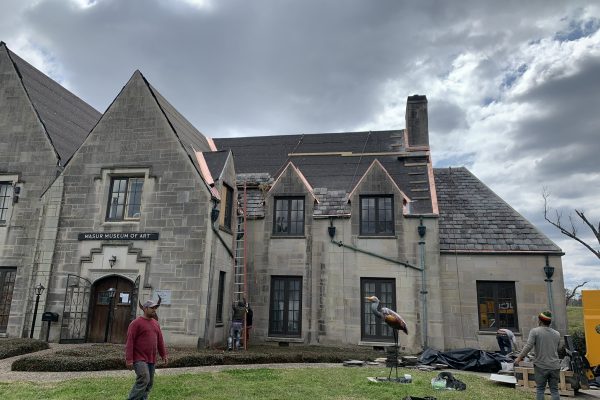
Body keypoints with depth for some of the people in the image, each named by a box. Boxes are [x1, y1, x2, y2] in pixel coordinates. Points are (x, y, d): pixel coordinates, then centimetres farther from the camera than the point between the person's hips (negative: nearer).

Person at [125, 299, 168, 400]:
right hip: (139, 359, -7)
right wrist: (129, 359, -17)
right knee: (144, 380, -18)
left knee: (149, 383, 8)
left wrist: (164, 355, 14)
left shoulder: (155, 323, 15)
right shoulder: (136, 323, -7)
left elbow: (160, 341, 18)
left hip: (151, 360, 7)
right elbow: (130, 342, -12)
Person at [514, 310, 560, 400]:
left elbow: (528, 346, -16)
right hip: (555, 366, 4)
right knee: (554, 390, 10)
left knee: (540, 389, 8)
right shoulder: (557, 334, 9)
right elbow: (557, 350, 20)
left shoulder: (535, 331, -7)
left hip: (541, 366, -4)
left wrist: (519, 358, -10)